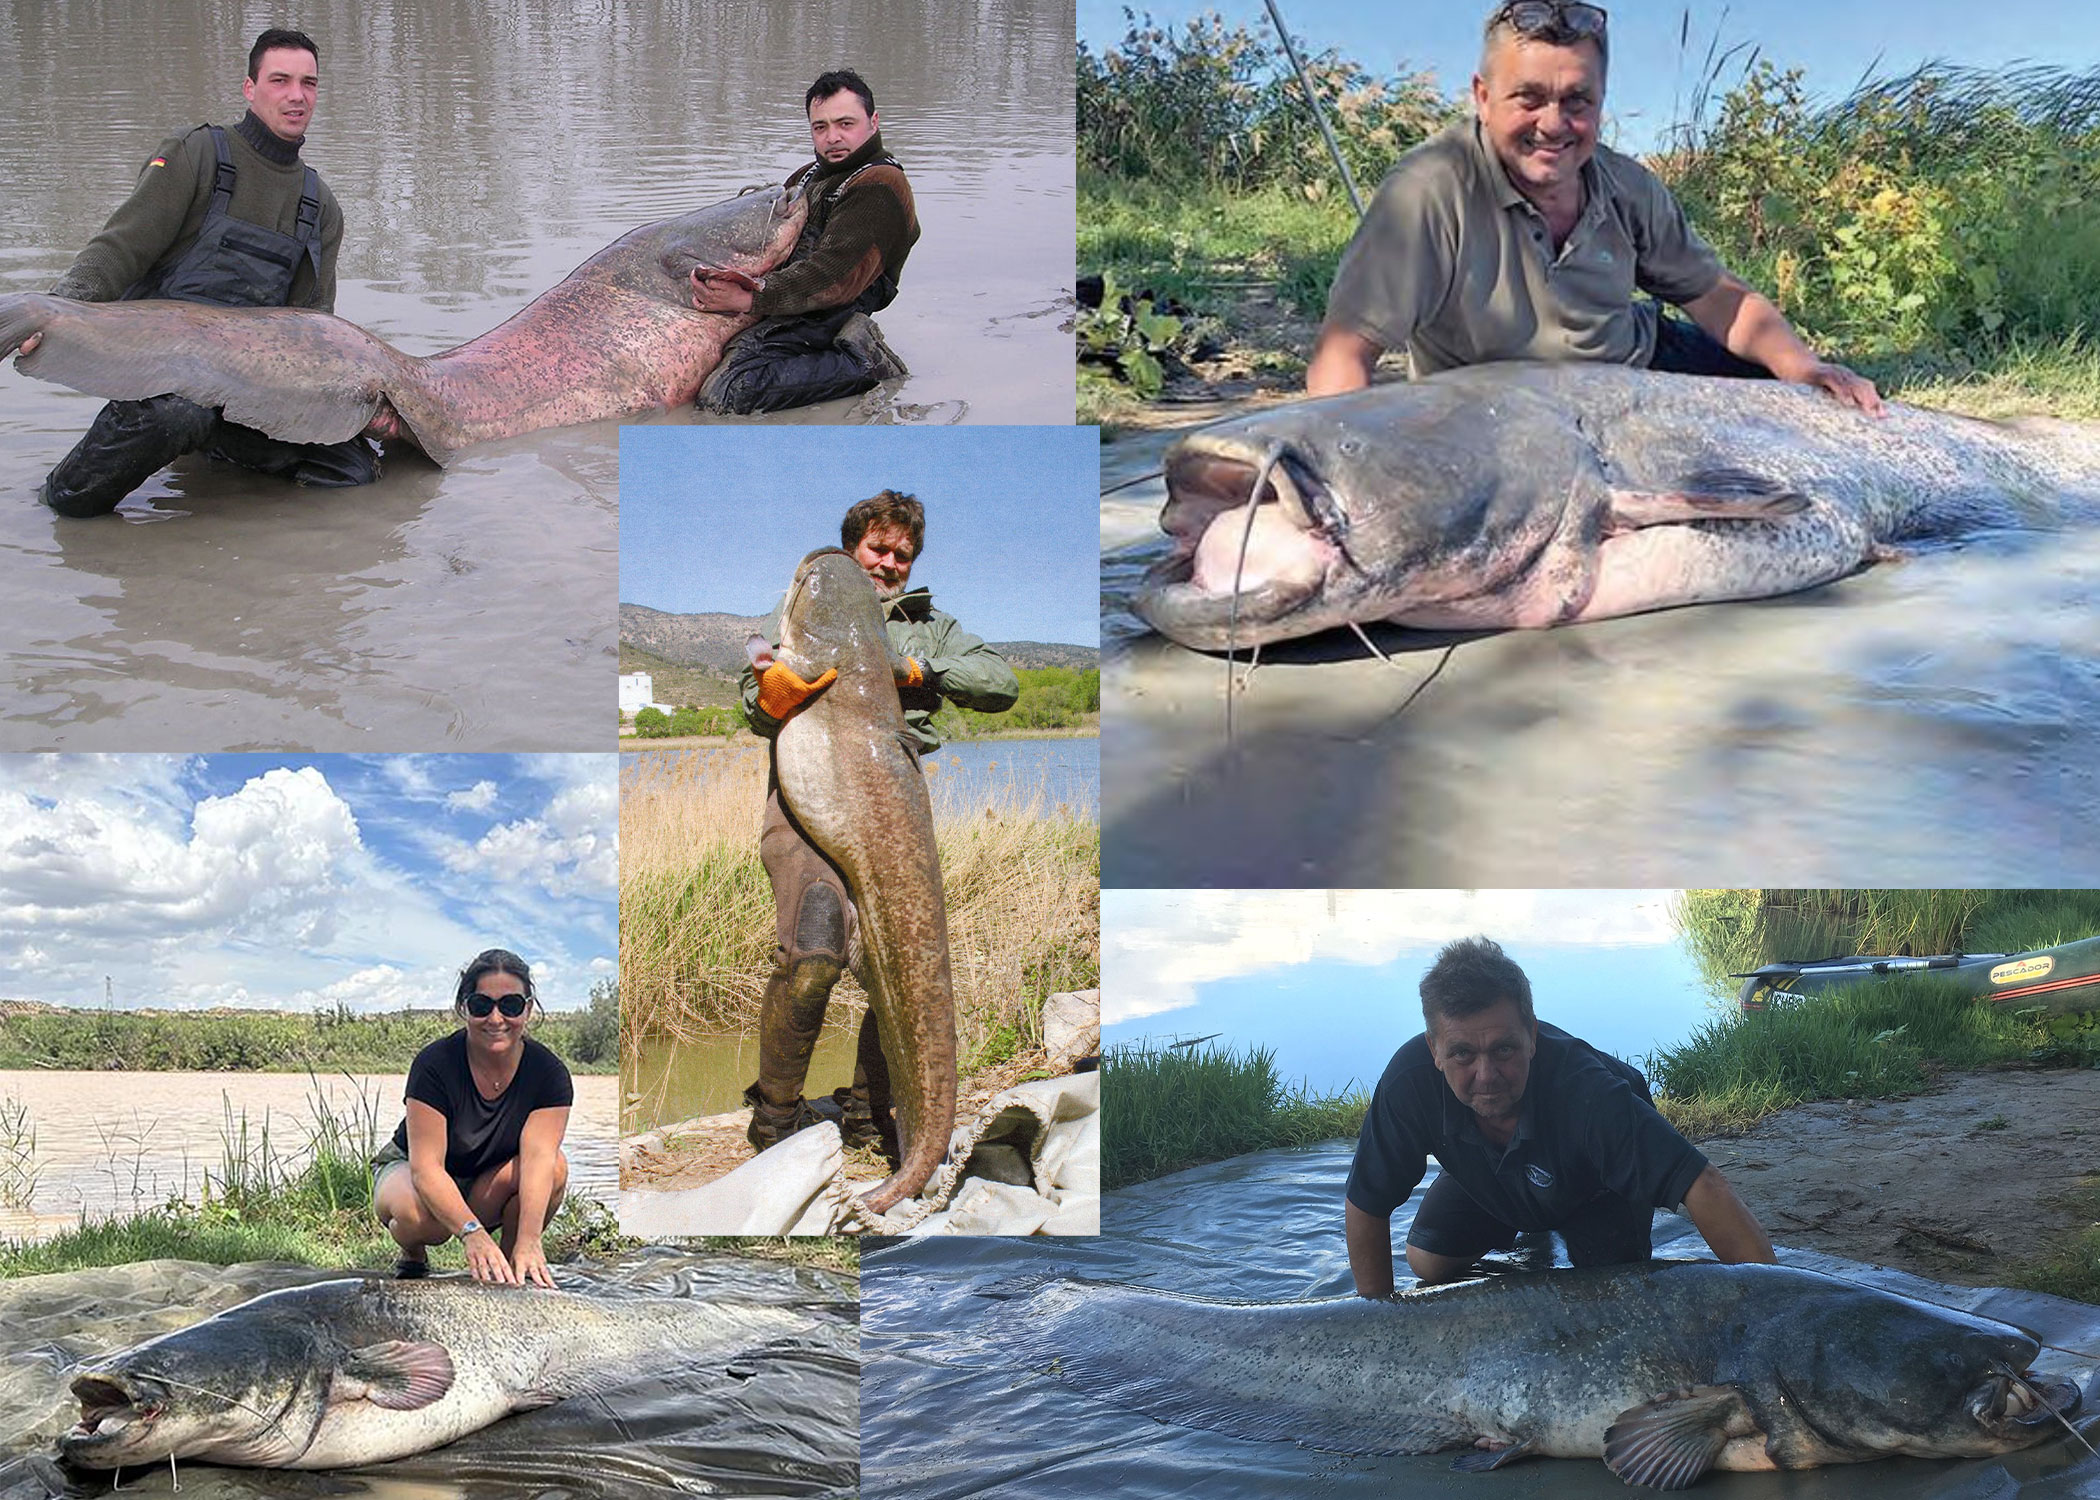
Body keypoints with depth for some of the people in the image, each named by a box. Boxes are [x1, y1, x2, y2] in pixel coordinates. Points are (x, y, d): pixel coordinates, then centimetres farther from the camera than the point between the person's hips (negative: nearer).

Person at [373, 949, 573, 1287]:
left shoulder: (549, 1073, -16)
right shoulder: (435, 1064, -25)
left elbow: (538, 1156, -30)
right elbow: (426, 1166, -32)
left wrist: (528, 1241, -45)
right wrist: (472, 1233, -49)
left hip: (486, 1190, 2)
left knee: (555, 1167, -28)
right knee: (418, 1217, -38)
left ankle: (512, 1267, -7)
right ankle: (413, 1257, 0)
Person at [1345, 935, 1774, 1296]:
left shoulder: (1587, 1094, -48)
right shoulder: (1411, 1081, -38)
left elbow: (1701, 1187, -52)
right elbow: (1366, 1204, -24)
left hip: (1598, 1189, -3)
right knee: (1427, 1262, -6)